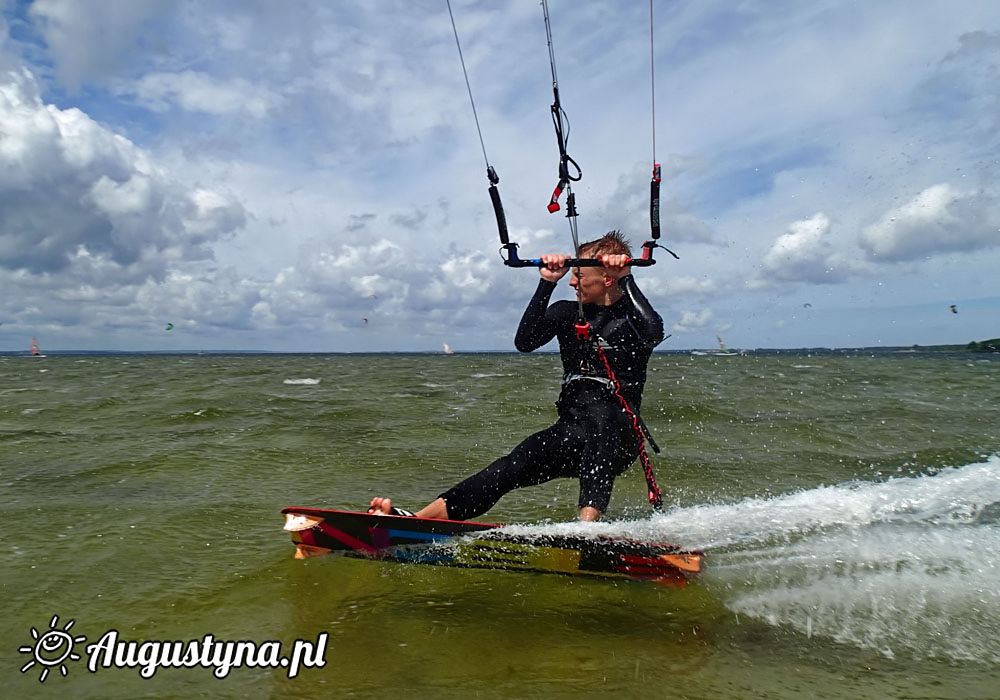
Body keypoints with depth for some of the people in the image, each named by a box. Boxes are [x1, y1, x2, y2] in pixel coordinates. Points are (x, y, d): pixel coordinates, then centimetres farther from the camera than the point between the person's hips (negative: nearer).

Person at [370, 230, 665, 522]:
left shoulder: (632, 316, 1)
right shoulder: (567, 313, 11)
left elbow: (654, 333, -24)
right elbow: (525, 342, -7)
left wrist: (626, 279, -20)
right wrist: (547, 283, -13)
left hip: (615, 437, -3)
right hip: (573, 433, 3)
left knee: (599, 414, -37)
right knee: (513, 467, -20)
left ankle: (588, 523, -50)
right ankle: (413, 519, -31)